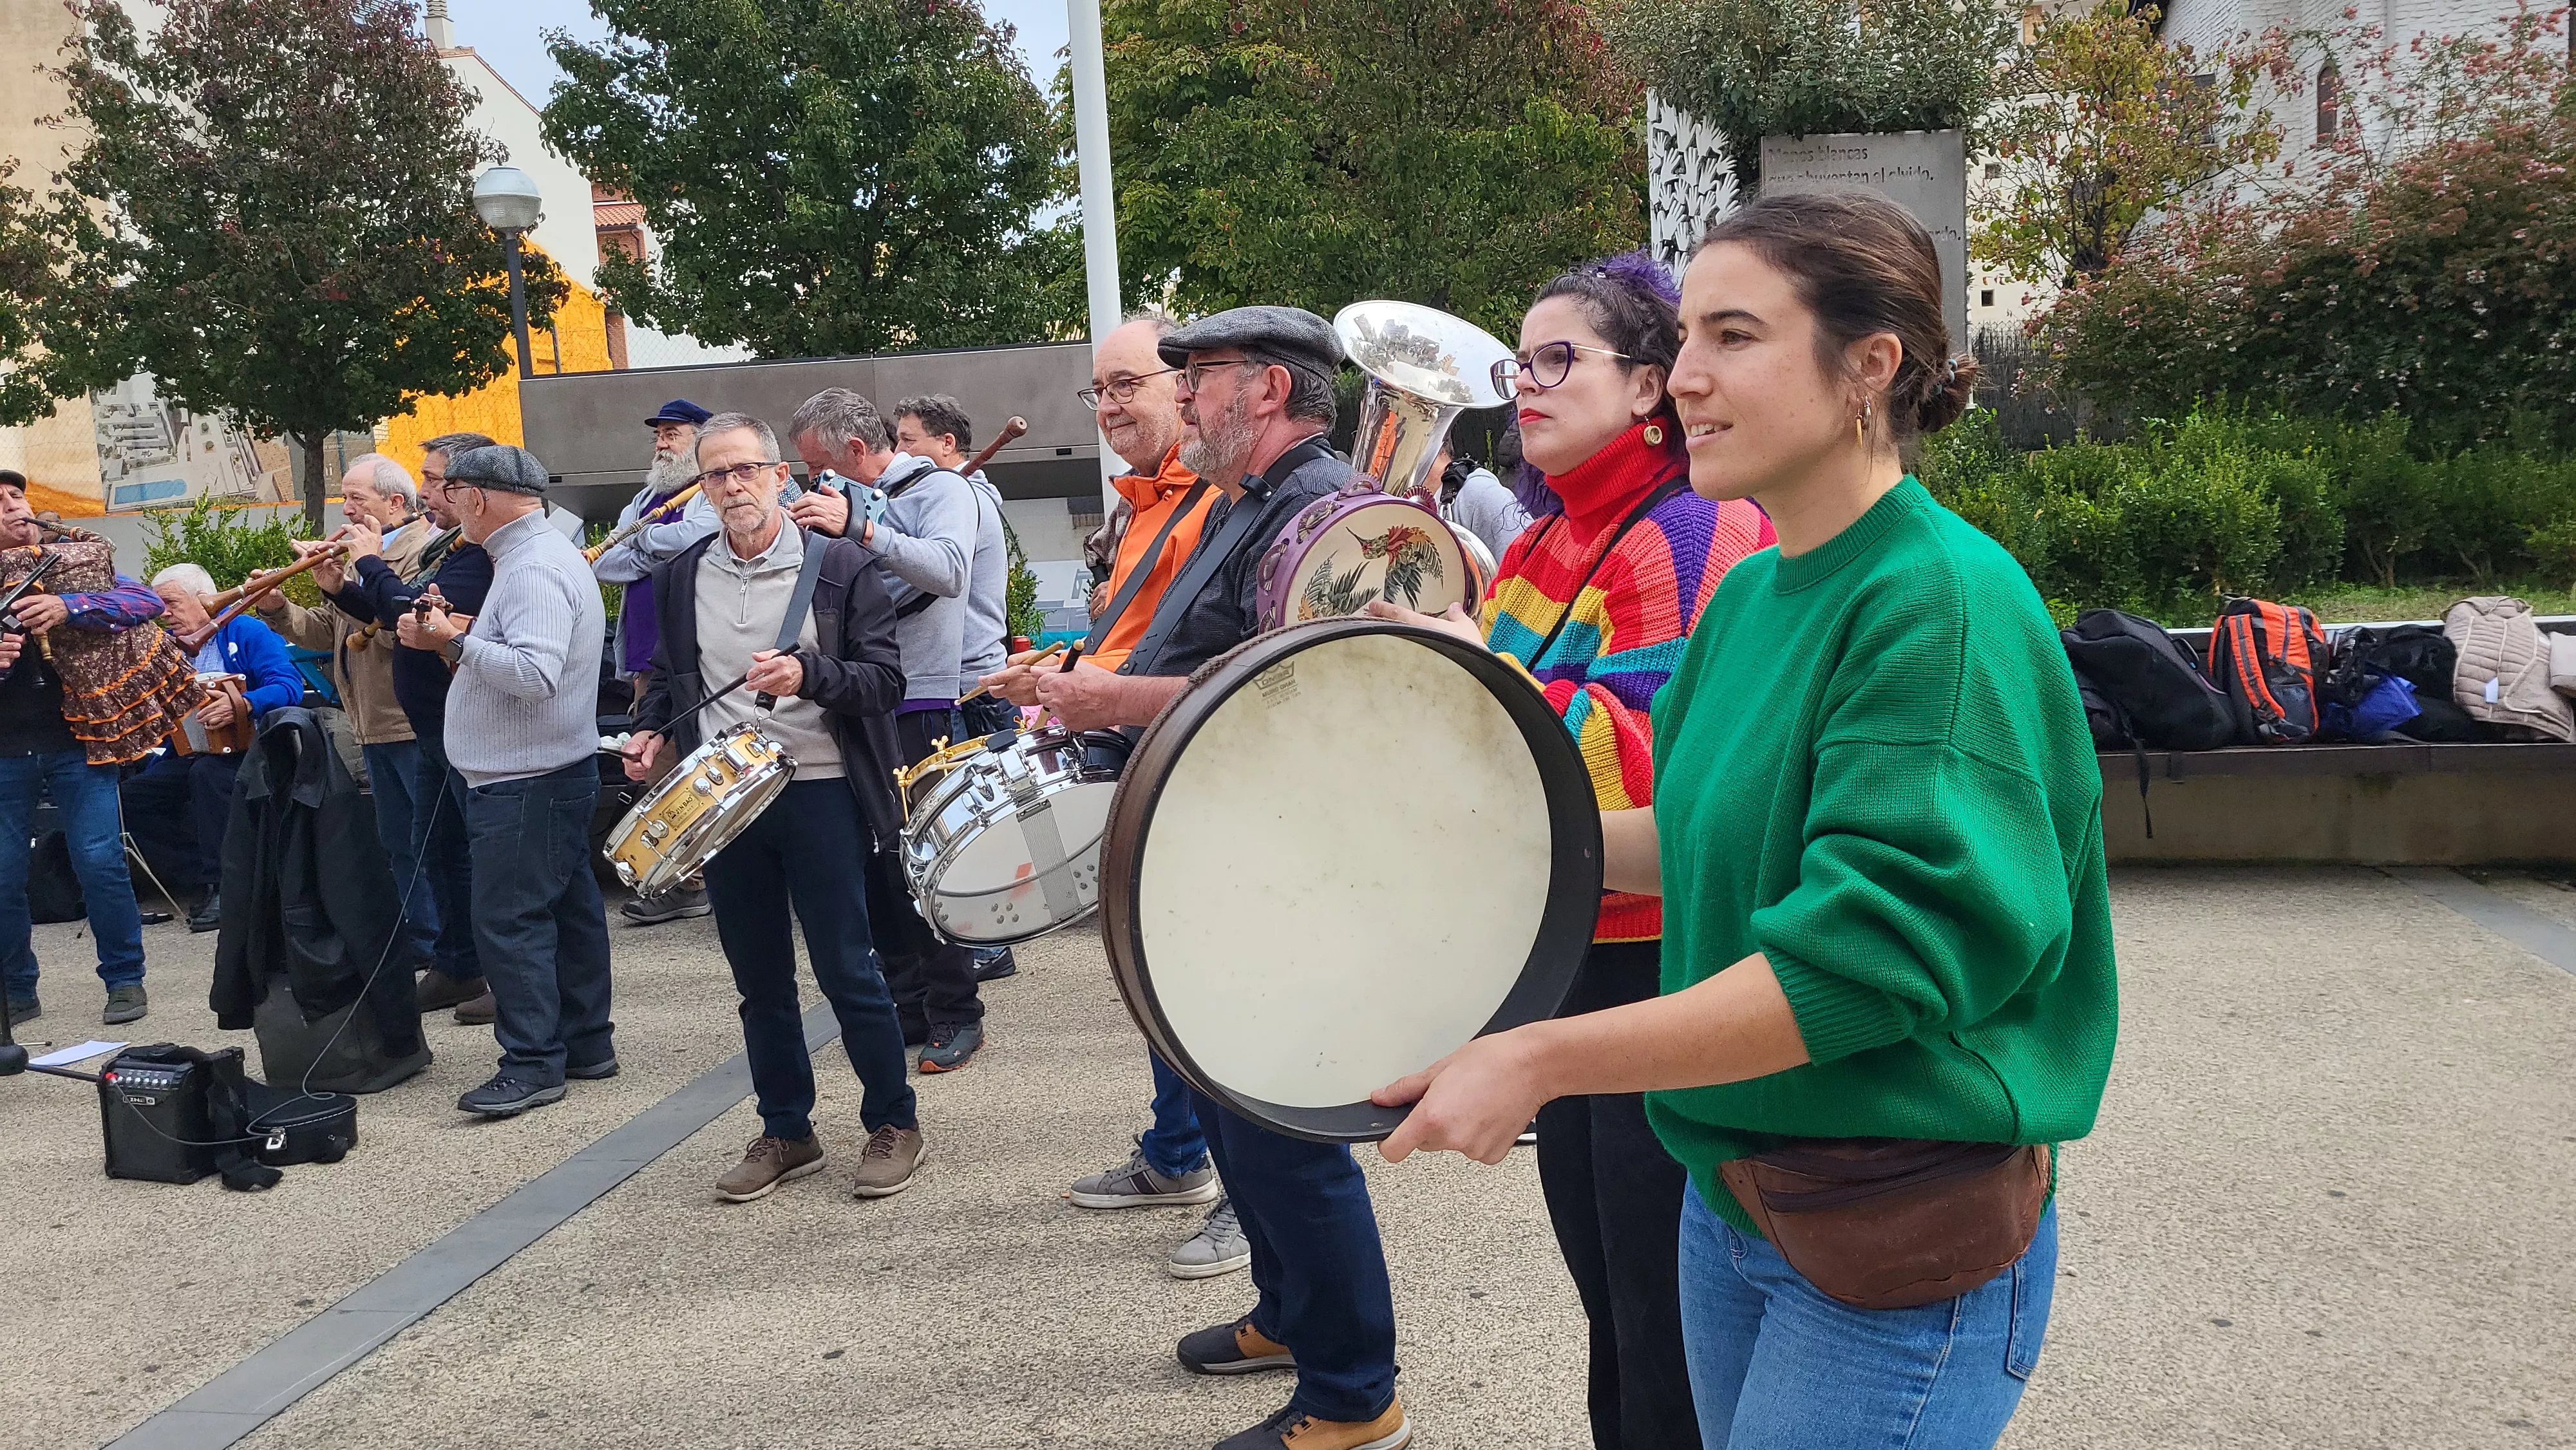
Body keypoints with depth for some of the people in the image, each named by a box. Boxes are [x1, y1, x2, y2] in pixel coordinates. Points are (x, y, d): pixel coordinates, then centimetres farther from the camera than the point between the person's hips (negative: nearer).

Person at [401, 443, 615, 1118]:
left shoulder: (534, 570, -18)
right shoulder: (547, 554, 16)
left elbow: (534, 673, -29)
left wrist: (456, 641, -18)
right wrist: (453, 639, 5)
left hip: (525, 784, -11)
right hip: (555, 771, 11)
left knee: (508, 919, -7)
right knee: (567, 908, 15)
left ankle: (533, 1062, -2)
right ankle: (586, 1043, 23)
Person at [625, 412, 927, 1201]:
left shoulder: (838, 565, -4)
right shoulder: (682, 576, 10)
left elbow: (885, 680, -7)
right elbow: (670, 676, 23)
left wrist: (808, 676, -23)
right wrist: (650, 727, 4)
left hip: (818, 793, -4)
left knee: (846, 969, 0)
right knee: (759, 978, 12)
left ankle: (893, 1124, 15)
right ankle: (786, 1132, 25)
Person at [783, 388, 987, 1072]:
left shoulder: (939, 489, -3)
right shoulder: (843, 500, 17)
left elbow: (948, 571, -22)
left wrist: (857, 528, -29)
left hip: (920, 703, -7)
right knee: (875, 863, 8)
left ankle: (956, 1015, 4)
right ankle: (907, 1006, 17)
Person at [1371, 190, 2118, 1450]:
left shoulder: (1942, 603, -22)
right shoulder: (1750, 593, 4)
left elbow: (1867, 955, -28)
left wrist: (1538, 1059, -25)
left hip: (1896, 1247, -8)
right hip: (1726, 1191, 8)